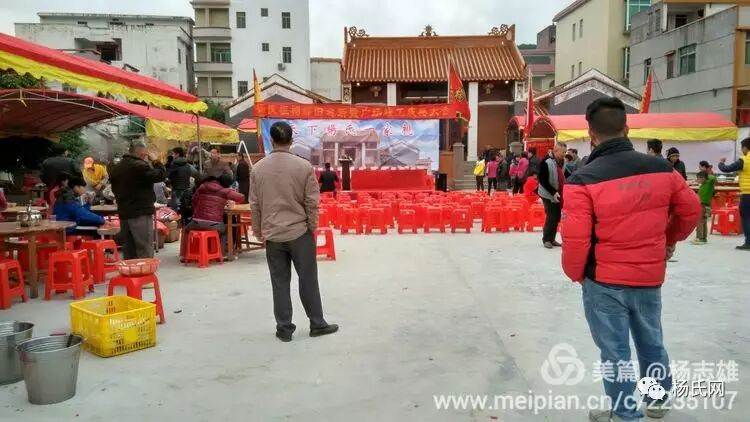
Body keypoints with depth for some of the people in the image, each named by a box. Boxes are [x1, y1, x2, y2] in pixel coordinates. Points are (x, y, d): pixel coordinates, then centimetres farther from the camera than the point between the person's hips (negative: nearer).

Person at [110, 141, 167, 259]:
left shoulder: (116, 168, 13)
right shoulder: (140, 166, -17)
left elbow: (115, 189, 21)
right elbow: (161, 175, -18)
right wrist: (155, 161, -4)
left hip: (123, 213, 9)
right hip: (141, 213, -8)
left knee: (128, 251, 14)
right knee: (145, 252, -5)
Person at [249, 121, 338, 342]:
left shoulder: (258, 168, 0)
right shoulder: (304, 166, -8)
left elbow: (254, 204, 4)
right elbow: (312, 202, -7)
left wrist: (258, 231, 15)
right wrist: (312, 227, 6)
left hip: (272, 234, 2)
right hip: (300, 232, -2)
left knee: (280, 283, 8)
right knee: (308, 280, 8)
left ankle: (284, 328, 15)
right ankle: (317, 324, 18)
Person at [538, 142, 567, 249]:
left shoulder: (561, 163, 8)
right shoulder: (546, 163, -16)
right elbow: (542, 180, -19)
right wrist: (553, 192, -23)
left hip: (558, 195, 7)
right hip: (549, 195, -7)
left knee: (557, 218, 9)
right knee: (551, 217, -6)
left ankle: (552, 239, 21)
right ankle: (546, 239, 9)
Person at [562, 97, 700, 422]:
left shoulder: (584, 179, -20)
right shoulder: (660, 168, -4)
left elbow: (575, 238, -21)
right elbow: (691, 210, 10)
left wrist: (575, 274, -1)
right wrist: (669, 240, 27)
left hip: (605, 281, -5)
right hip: (650, 276, 5)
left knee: (615, 350, 11)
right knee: (651, 341, 25)